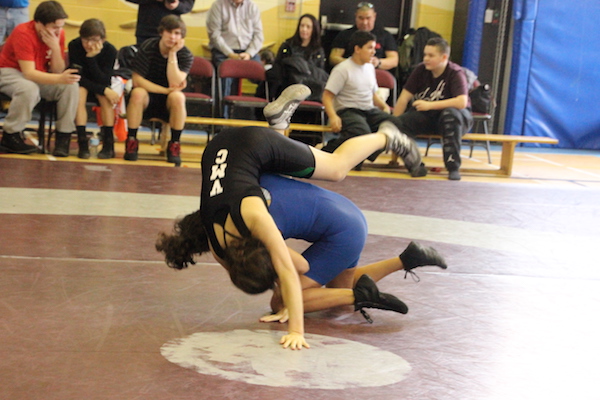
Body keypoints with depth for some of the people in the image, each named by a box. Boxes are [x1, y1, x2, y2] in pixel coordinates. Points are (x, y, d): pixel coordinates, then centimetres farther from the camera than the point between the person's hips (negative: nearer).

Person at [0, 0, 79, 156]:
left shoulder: (58, 35, -8)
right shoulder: (23, 33, -25)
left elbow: (57, 72, -10)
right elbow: (29, 73, -33)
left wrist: (56, 48, -27)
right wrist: (60, 79, -45)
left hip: (40, 77, 6)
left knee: (70, 86, -19)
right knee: (29, 89, -39)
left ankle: (63, 137, -14)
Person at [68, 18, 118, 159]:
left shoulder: (110, 50, -19)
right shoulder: (74, 46, -21)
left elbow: (104, 81, -26)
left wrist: (91, 58, -36)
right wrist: (104, 90, -31)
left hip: (101, 86, 1)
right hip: (81, 85, 0)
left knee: (106, 97, -31)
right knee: (79, 92, -33)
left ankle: (108, 144, -27)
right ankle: (82, 143, -35)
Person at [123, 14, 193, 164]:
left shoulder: (186, 55, -9)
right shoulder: (148, 47, -12)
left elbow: (175, 84, -23)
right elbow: (137, 80, -16)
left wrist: (172, 53, -25)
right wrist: (166, 90, -22)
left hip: (168, 106, 1)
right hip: (147, 99, 0)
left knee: (177, 97, -33)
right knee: (138, 93, -33)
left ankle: (174, 145, -19)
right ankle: (131, 142, -20)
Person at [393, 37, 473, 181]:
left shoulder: (455, 73, -16)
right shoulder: (421, 70, -3)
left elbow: (462, 102, -30)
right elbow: (404, 97, -5)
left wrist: (430, 105, -31)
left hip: (456, 117, -3)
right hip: (426, 116, 3)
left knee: (450, 114, -40)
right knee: (401, 123, -25)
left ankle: (453, 167, -35)